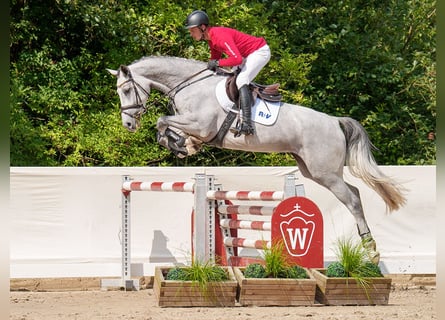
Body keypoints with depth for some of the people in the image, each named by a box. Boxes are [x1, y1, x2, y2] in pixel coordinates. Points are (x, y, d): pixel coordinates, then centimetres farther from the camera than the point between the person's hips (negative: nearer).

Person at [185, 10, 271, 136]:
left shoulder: (220, 36, -29)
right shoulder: (211, 38, 3)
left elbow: (237, 59, -36)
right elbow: (215, 60, 16)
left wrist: (217, 63, -27)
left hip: (260, 51, -11)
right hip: (247, 55, 11)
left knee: (241, 80, -23)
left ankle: (247, 124, -33)